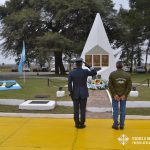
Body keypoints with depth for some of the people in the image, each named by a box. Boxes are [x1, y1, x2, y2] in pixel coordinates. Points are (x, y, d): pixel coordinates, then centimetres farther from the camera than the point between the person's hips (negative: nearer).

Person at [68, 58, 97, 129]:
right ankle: (82, 124, 11)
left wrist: (71, 93, 0)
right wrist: (89, 66, -2)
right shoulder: (85, 71, -11)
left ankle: (77, 124, 16)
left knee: (76, 109, 9)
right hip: (83, 93, -1)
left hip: (75, 94, 1)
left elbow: (69, 84, -9)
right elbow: (95, 73, 2)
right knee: (83, 109, 6)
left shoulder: (71, 73, -7)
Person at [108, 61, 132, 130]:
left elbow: (110, 85, -14)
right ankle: (122, 125, 18)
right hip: (123, 95, 1)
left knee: (115, 110, 8)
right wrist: (124, 95, -11)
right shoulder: (127, 75, -4)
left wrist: (114, 95, -13)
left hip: (115, 95, -1)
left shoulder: (112, 74, -9)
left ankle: (115, 125, 14)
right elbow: (129, 86, -9)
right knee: (123, 110, 11)